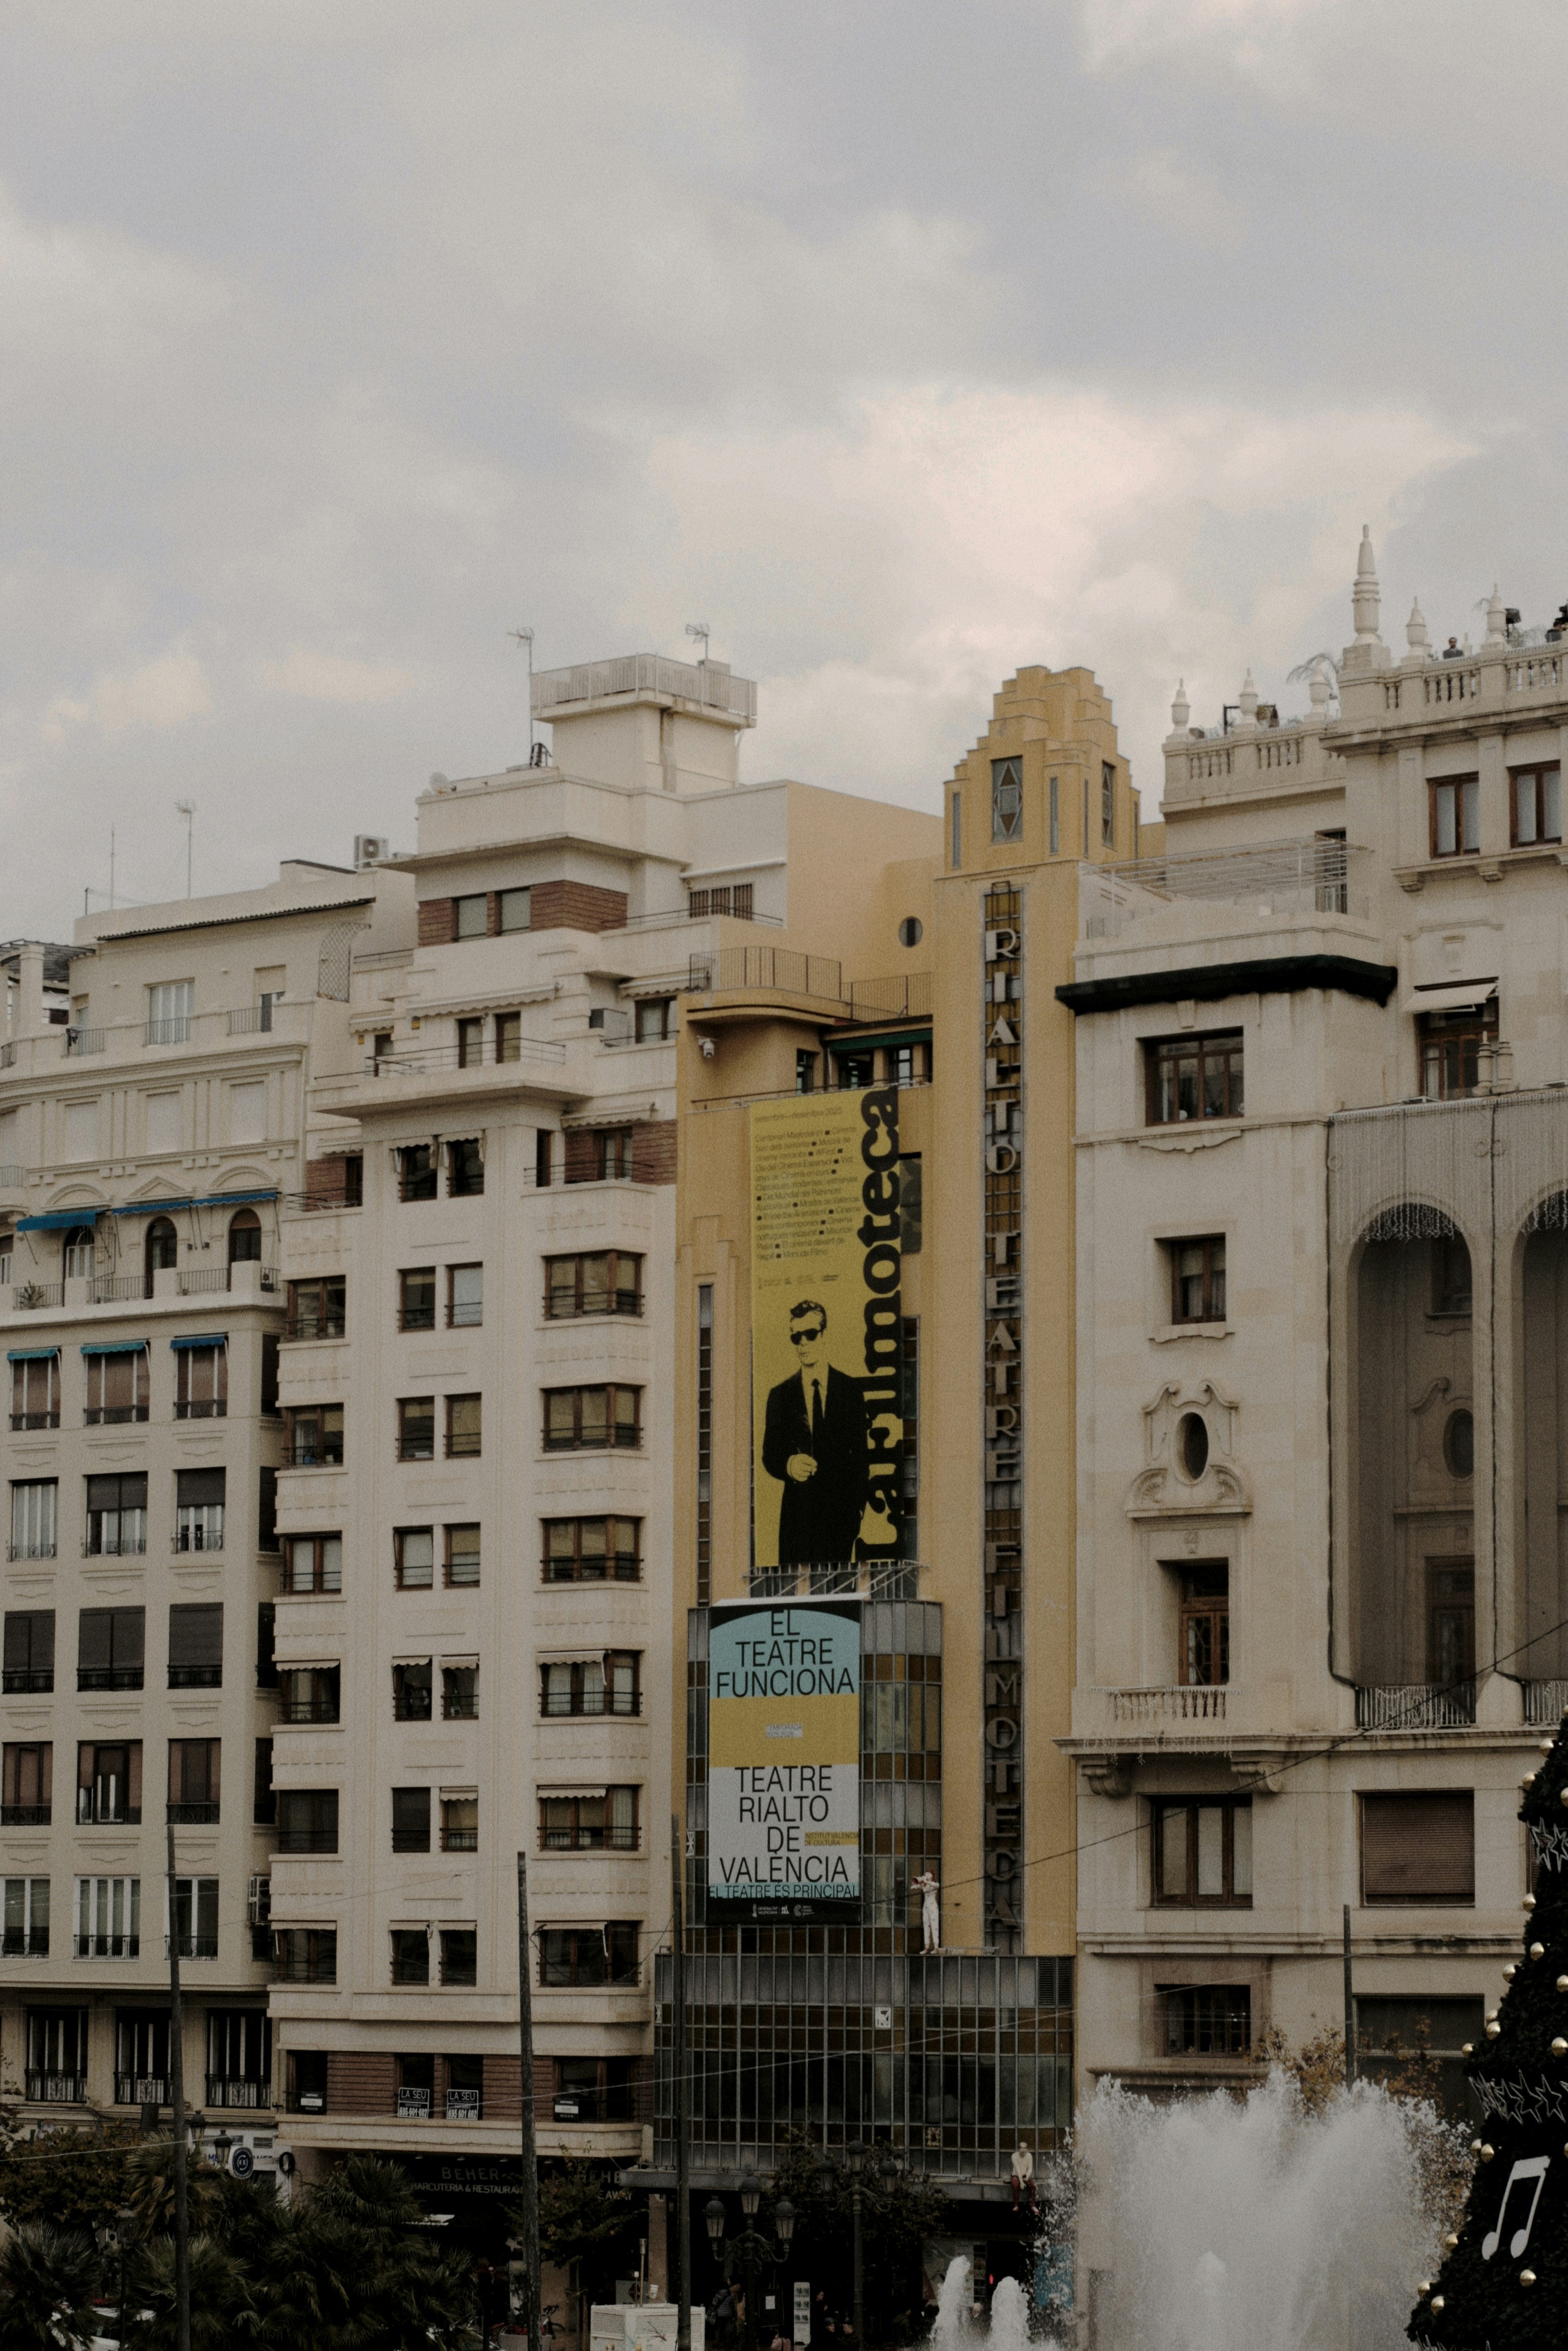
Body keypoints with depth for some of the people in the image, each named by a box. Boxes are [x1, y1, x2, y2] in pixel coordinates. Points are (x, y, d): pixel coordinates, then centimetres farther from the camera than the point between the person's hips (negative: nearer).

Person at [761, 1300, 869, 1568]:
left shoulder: (851, 1389, 6)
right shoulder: (780, 1395, 9)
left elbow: (861, 1454, 4)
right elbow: (769, 1455, 6)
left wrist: (859, 1508, -4)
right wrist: (788, 1465, -18)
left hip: (841, 1513, -1)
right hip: (797, 1513, 1)